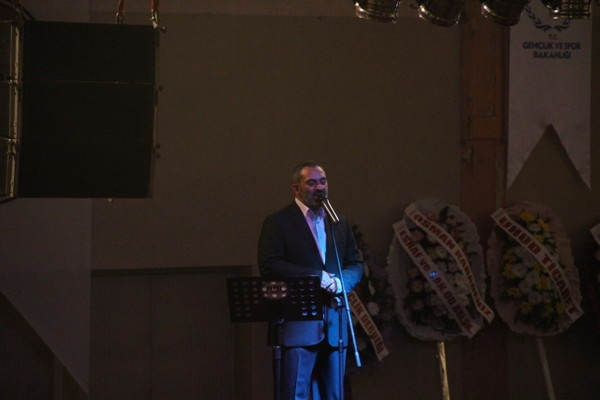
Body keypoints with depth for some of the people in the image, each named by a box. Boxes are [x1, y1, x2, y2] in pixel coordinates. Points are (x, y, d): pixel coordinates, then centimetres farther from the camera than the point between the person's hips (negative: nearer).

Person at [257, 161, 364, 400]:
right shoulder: (277, 222, 1)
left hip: (335, 324, 5)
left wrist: (340, 281, -8)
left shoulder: (340, 223, 18)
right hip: (298, 323, -5)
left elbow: (356, 265, 15)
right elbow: (269, 266, -10)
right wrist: (316, 277, -15)